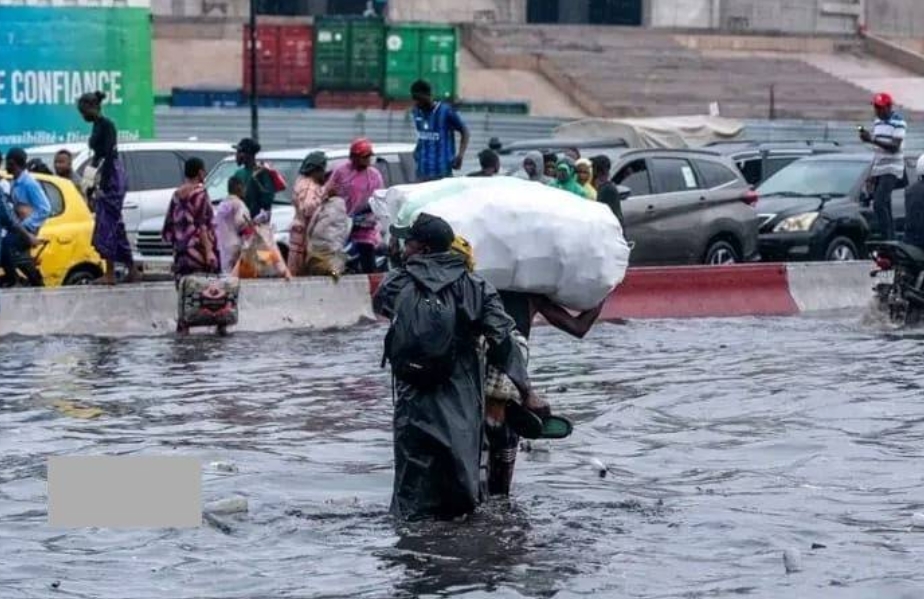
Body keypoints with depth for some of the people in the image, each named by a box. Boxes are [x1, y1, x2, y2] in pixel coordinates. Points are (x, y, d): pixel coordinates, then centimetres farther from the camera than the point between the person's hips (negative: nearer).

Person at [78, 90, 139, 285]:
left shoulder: (106, 125, -12)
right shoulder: (98, 126, 15)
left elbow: (109, 156, -18)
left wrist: (103, 186, -21)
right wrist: (93, 186, 20)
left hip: (111, 179, -10)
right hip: (103, 180, 10)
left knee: (107, 225, -9)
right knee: (115, 226, 10)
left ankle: (110, 274, -8)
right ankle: (132, 270, 13)